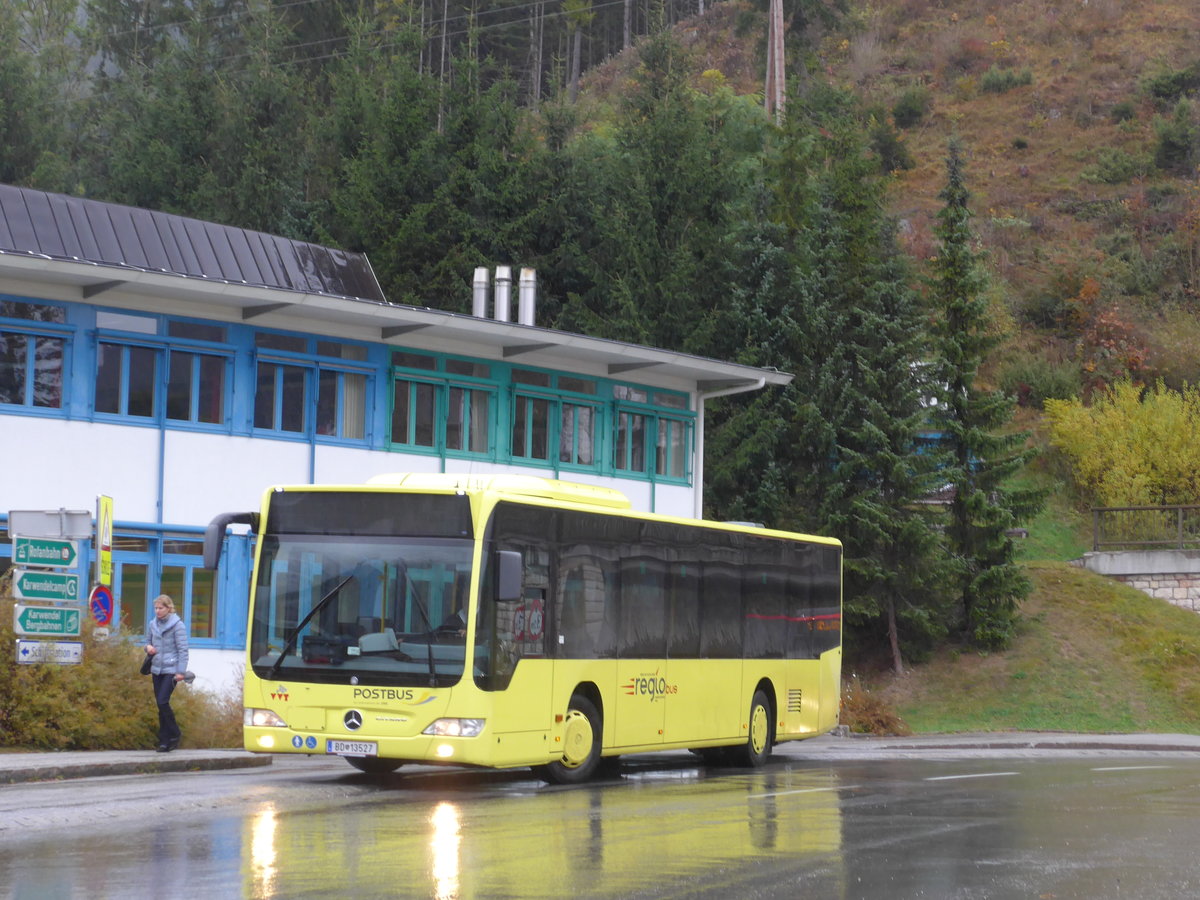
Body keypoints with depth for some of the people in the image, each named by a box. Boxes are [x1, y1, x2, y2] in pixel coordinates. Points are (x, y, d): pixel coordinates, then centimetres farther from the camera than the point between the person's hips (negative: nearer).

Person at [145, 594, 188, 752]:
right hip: (156, 669, 6)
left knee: (163, 702, -16)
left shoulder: (177, 625, -7)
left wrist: (181, 671, -15)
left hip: (171, 670, -6)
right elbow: (148, 641, 23)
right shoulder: (153, 624, 10)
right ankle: (164, 741, 11)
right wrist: (148, 647, -2)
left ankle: (174, 734, 0)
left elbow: (183, 649, -9)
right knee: (160, 704, 6)